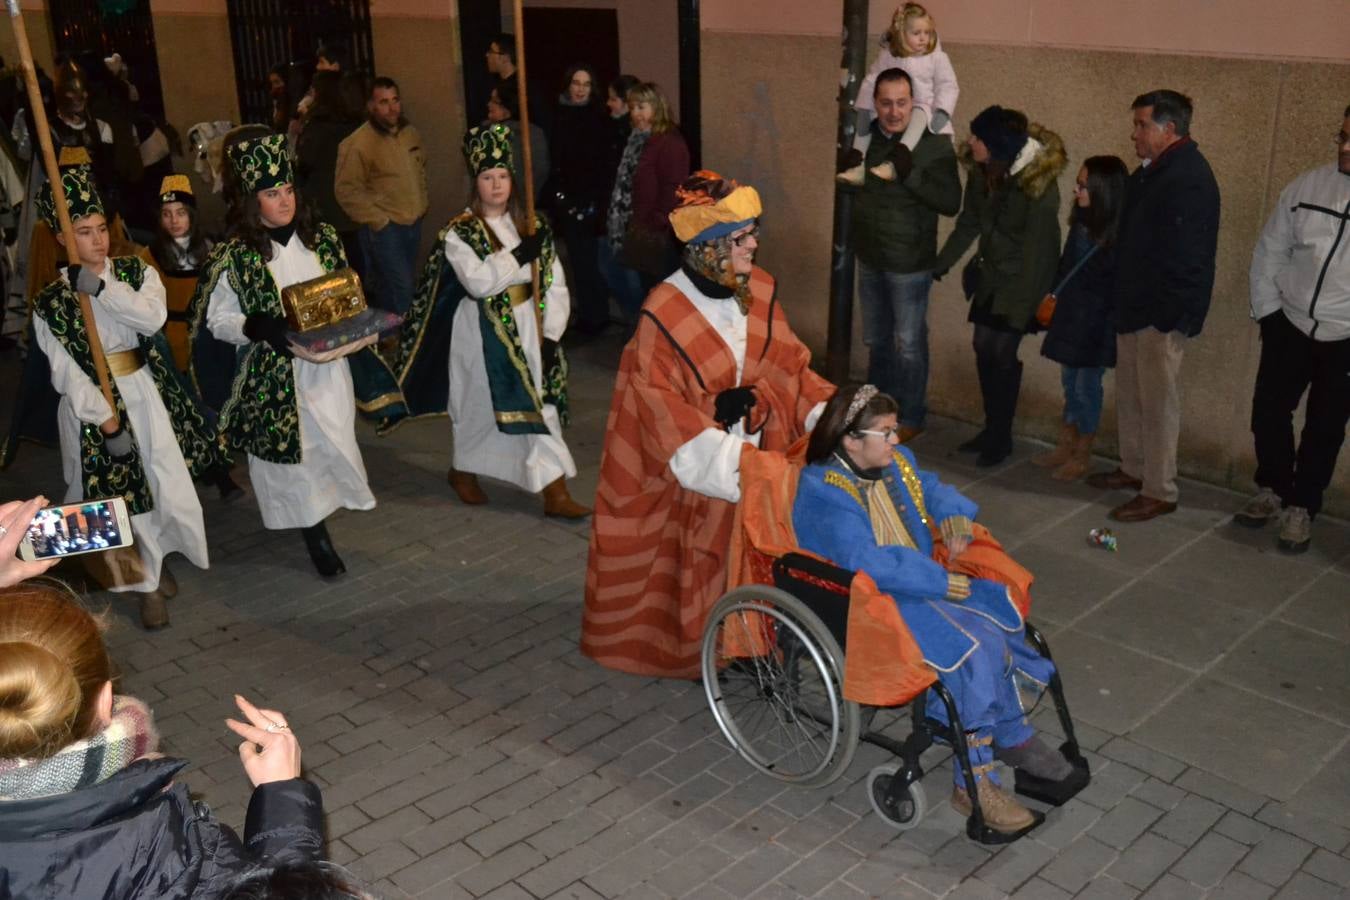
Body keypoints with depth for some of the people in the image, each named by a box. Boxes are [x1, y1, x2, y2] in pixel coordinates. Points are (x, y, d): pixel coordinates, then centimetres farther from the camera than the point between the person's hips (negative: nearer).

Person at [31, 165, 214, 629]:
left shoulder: (136, 272, 2)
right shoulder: (49, 301, -5)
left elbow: (153, 316, -17)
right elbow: (65, 371, -12)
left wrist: (102, 286, -22)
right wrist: (107, 420, -19)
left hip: (144, 392, 2)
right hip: (91, 404, -2)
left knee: (167, 482, 5)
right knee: (120, 495, 4)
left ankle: (156, 559, 32)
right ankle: (146, 580, 20)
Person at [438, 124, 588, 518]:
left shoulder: (533, 226, 4)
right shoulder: (460, 232, -7)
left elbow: (555, 284, 2)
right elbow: (479, 281, -23)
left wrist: (550, 335, -7)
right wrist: (522, 254, -22)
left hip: (529, 328, 4)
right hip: (485, 332, -3)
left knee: (541, 407, 2)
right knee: (483, 404, 10)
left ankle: (555, 493, 4)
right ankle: (463, 471, 36)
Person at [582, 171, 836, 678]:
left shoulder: (760, 292, -2)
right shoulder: (665, 315, -20)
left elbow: (788, 364, 6)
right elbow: (664, 403, -17)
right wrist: (718, 454, -26)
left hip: (754, 451, 5)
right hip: (690, 463, -5)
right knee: (696, 557, 5)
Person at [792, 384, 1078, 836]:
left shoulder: (895, 461, 6)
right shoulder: (824, 494, -21)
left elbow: (935, 491, 20)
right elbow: (869, 564, -28)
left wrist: (954, 522, -5)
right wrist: (947, 583, -25)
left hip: (922, 578, 8)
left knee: (998, 626, -13)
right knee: (970, 650, -24)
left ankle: (1013, 736, 6)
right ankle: (973, 783, -13)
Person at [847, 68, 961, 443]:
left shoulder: (934, 145, -15)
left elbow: (951, 203, -19)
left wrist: (910, 174, -28)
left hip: (910, 264, -6)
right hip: (870, 260, 6)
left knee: (909, 345, 4)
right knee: (876, 341, 18)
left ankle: (911, 418, 18)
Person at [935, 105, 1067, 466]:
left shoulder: (1039, 183, -22)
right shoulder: (981, 173, -5)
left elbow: (1037, 247, -21)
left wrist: (1023, 306, -21)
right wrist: (938, 266, 6)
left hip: (1022, 278, -6)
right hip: (991, 275, 6)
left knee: (1003, 353, -5)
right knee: (984, 348, 7)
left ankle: (1001, 437, 10)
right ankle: (992, 428, 23)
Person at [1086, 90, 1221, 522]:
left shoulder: (1188, 178, -20)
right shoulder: (1154, 171, 12)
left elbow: (1185, 256, -23)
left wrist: (1168, 316, -22)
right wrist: (1124, 303, 15)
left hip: (1161, 313, -10)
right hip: (1135, 306, 10)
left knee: (1157, 402, -2)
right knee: (1130, 394, 19)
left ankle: (1159, 492, 8)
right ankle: (1134, 468, 34)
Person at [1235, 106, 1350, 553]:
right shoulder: (1307, 186, -2)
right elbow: (1269, 251, 5)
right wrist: (1266, 312, 1)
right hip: (1290, 325, 3)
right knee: (1268, 411, 9)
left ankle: (1301, 508, 24)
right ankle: (1273, 490, 31)